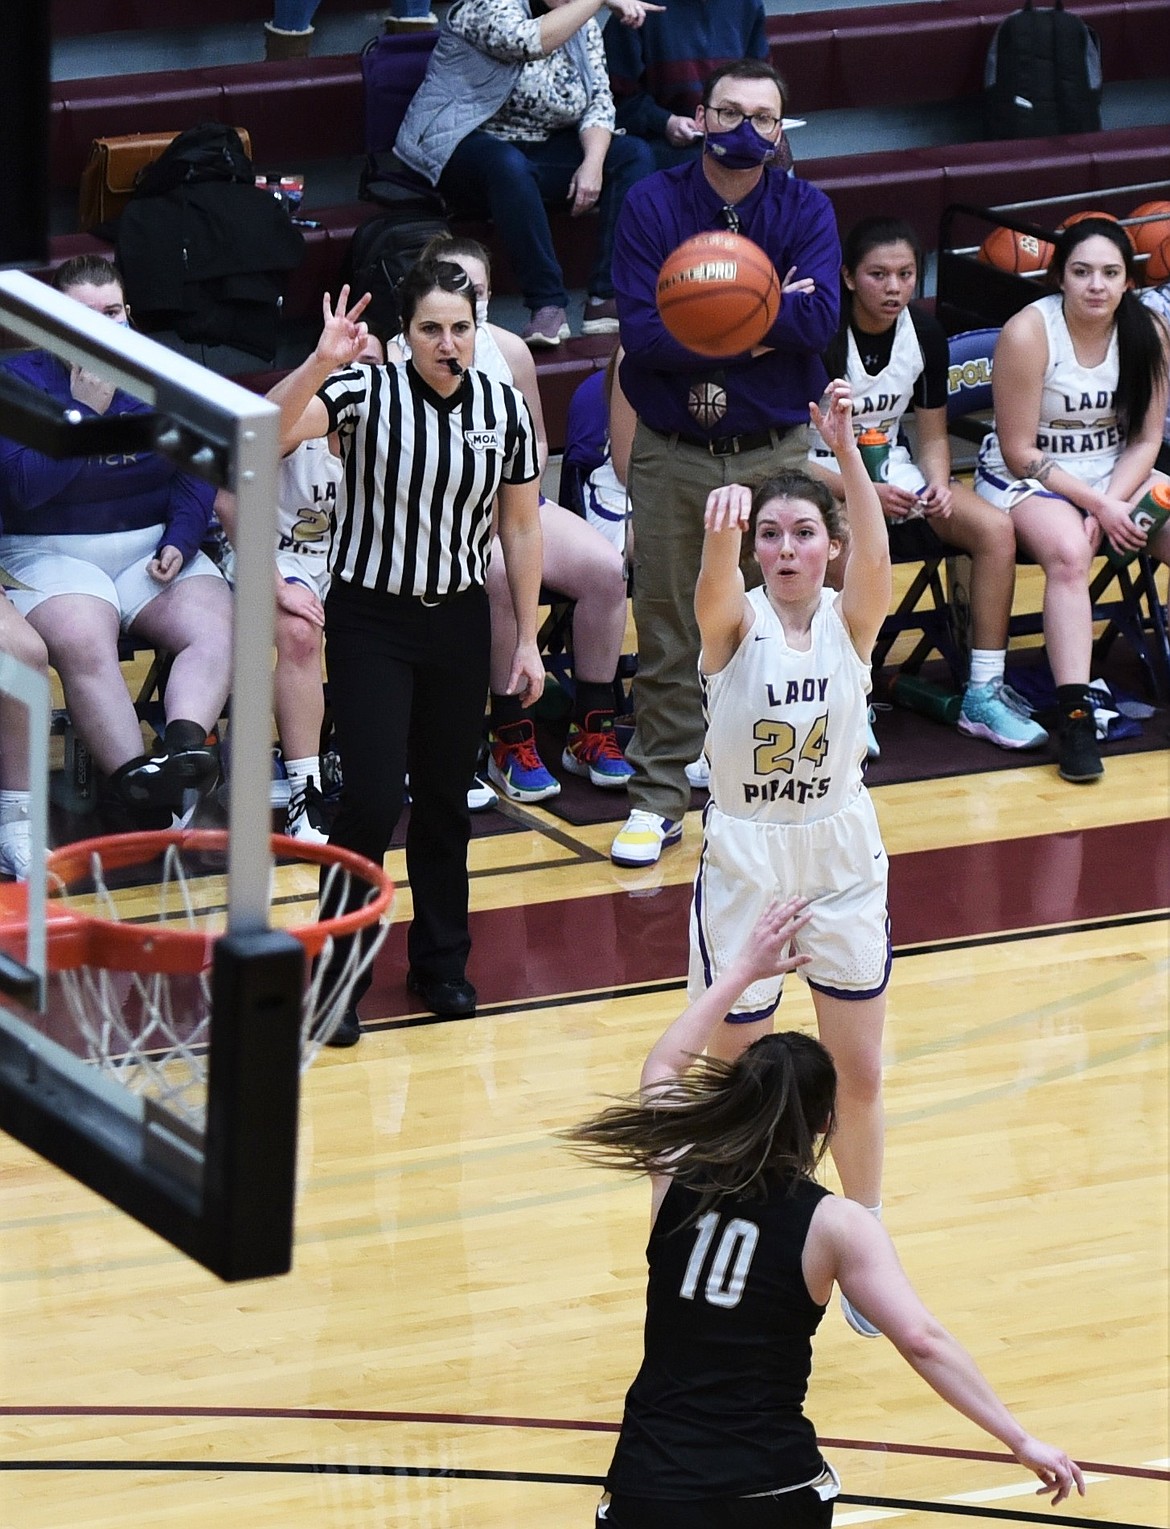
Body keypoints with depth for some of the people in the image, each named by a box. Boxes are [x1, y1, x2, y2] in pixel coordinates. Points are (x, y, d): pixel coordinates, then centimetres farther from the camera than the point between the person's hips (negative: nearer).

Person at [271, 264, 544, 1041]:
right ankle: (339, 973, 0)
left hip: (459, 619, 4)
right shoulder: (367, 393, -13)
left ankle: (441, 961, 28)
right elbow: (274, 429, -31)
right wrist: (322, 363, -46)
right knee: (373, 796, -12)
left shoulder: (506, 409, -2)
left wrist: (528, 640, 7)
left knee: (446, 797, 12)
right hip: (369, 619, -4)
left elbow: (522, 526, 6)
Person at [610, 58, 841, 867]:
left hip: (777, 455, 0)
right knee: (667, 635, 5)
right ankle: (658, 799, 13)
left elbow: (818, 320, -17)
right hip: (671, 457, 0)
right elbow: (641, 332, -15)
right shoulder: (652, 204, -3)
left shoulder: (805, 210, 0)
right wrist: (761, 325, -16)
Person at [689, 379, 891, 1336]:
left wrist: (847, 454, -48)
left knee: (859, 1073, 10)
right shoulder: (736, 623, -12)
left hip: (842, 862, 2)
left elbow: (877, 558, -30)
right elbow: (715, 585, -36)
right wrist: (721, 529, -61)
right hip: (744, 867, -2)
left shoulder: (852, 619, -8)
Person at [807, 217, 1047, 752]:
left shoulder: (924, 333, -2)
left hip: (893, 471, 6)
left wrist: (938, 487, -13)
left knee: (995, 529, -17)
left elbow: (933, 438, 9)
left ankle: (984, 694, -12)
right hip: (822, 481, -6)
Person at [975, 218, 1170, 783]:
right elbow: (1020, 452, -14)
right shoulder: (1028, 333, -17)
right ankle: (1074, 715, -41)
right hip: (1024, 478, -5)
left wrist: (1112, 503, -16)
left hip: (1116, 475, 5)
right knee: (1068, 551, -35)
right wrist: (1095, 505, -19)